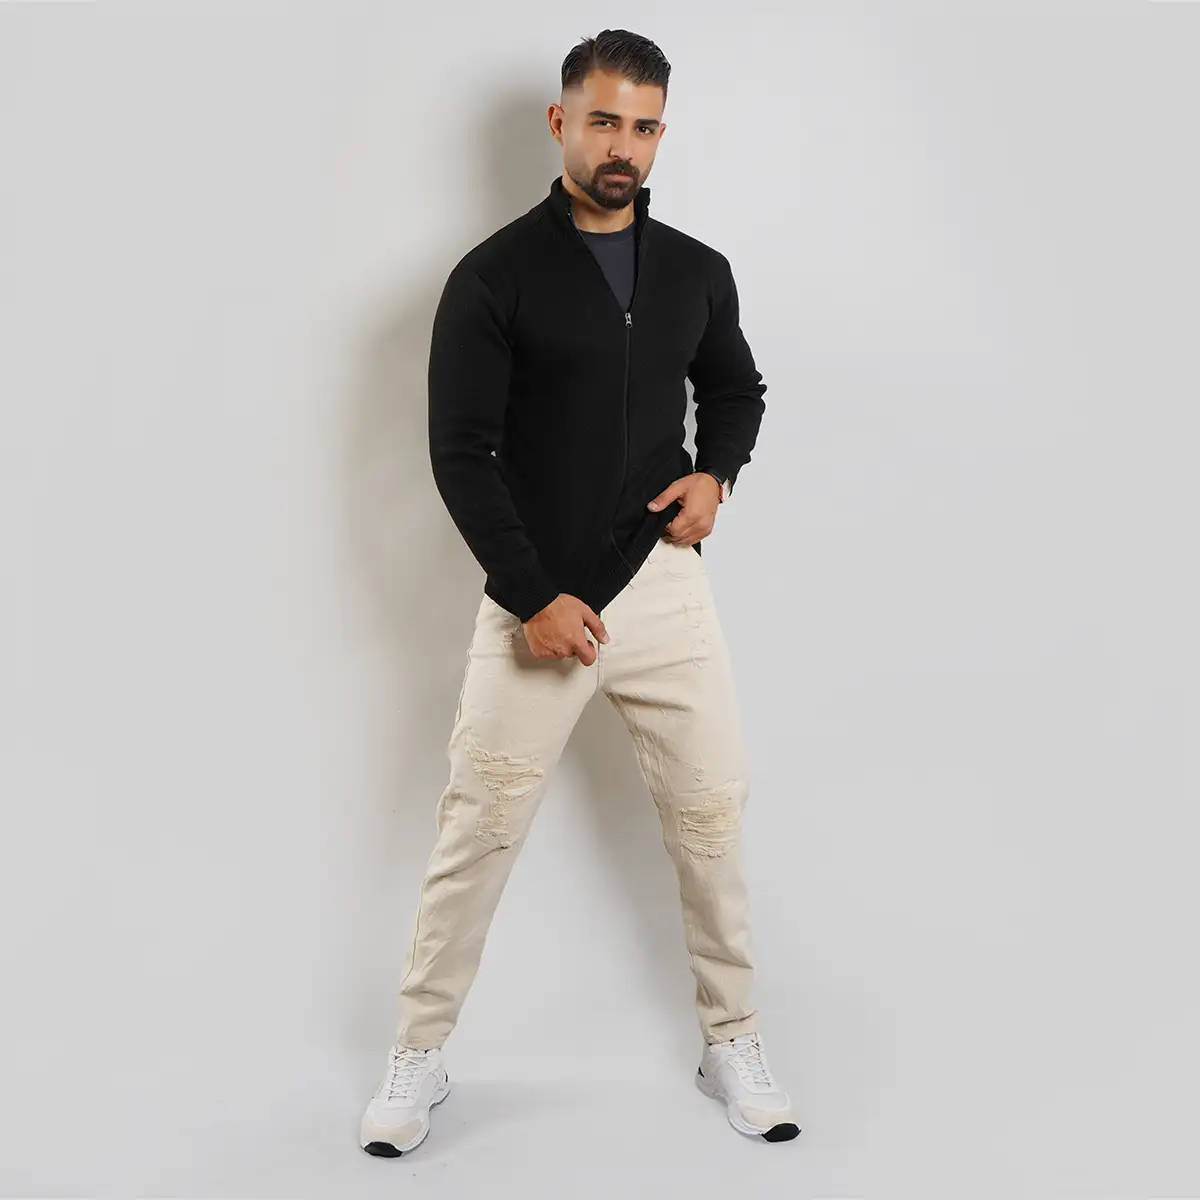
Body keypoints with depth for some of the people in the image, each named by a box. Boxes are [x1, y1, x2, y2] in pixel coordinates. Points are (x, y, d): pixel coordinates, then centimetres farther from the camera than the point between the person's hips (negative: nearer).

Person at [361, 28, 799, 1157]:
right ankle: (419, 1054, 21)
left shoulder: (697, 271, 7)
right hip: (534, 601, -3)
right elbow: (460, 452, -10)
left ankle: (731, 1041, 27)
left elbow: (735, 388, 22)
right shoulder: (494, 276, -7)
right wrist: (533, 599, -15)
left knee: (710, 814, 7)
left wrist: (715, 473, 0)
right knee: (478, 828, 3)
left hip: (664, 586, 4)